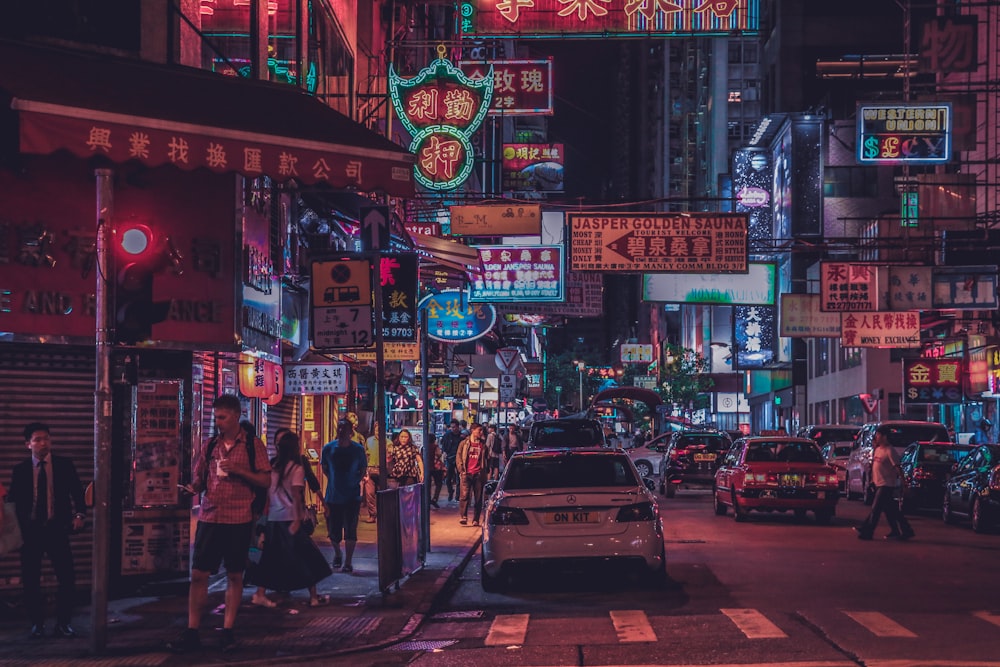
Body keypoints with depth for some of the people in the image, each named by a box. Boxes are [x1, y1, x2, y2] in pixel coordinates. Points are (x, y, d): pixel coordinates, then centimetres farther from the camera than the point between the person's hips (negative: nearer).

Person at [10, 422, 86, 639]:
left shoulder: (65, 465, 2)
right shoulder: (20, 470, 3)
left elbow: (77, 491, 3)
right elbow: (15, 502, 5)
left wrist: (79, 514, -13)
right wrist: (19, 527, -5)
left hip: (57, 529, 0)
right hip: (30, 530, 1)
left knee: (67, 578, -5)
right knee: (30, 580, 3)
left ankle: (63, 623, 8)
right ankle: (37, 624, 15)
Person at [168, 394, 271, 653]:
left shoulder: (253, 445, 0)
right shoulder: (209, 446, 9)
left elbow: (265, 481, -4)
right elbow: (199, 478, 13)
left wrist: (238, 470, -16)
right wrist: (192, 488, -9)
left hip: (238, 519, -2)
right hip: (209, 517, 2)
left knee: (234, 575, 5)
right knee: (198, 574, -1)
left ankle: (227, 630, 13)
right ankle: (192, 632, 4)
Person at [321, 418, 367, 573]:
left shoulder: (358, 449, -2)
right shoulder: (328, 448, 0)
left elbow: (363, 469, 9)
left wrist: (355, 481, 0)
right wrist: (333, 481, 4)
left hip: (352, 496, -2)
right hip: (333, 495, 2)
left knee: (350, 530, -7)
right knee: (333, 531, 8)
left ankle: (348, 562, 2)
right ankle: (337, 553, 37)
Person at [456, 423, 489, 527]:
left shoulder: (483, 444, 12)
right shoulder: (464, 443, 7)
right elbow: (458, 458, 6)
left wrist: (484, 472, 9)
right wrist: (461, 470, -4)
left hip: (478, 474, 2)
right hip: (466, 474, -2)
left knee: (478, 498, 1)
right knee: (465, 495, -15)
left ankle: (476, 520, 7)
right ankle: (463, 517, -16)